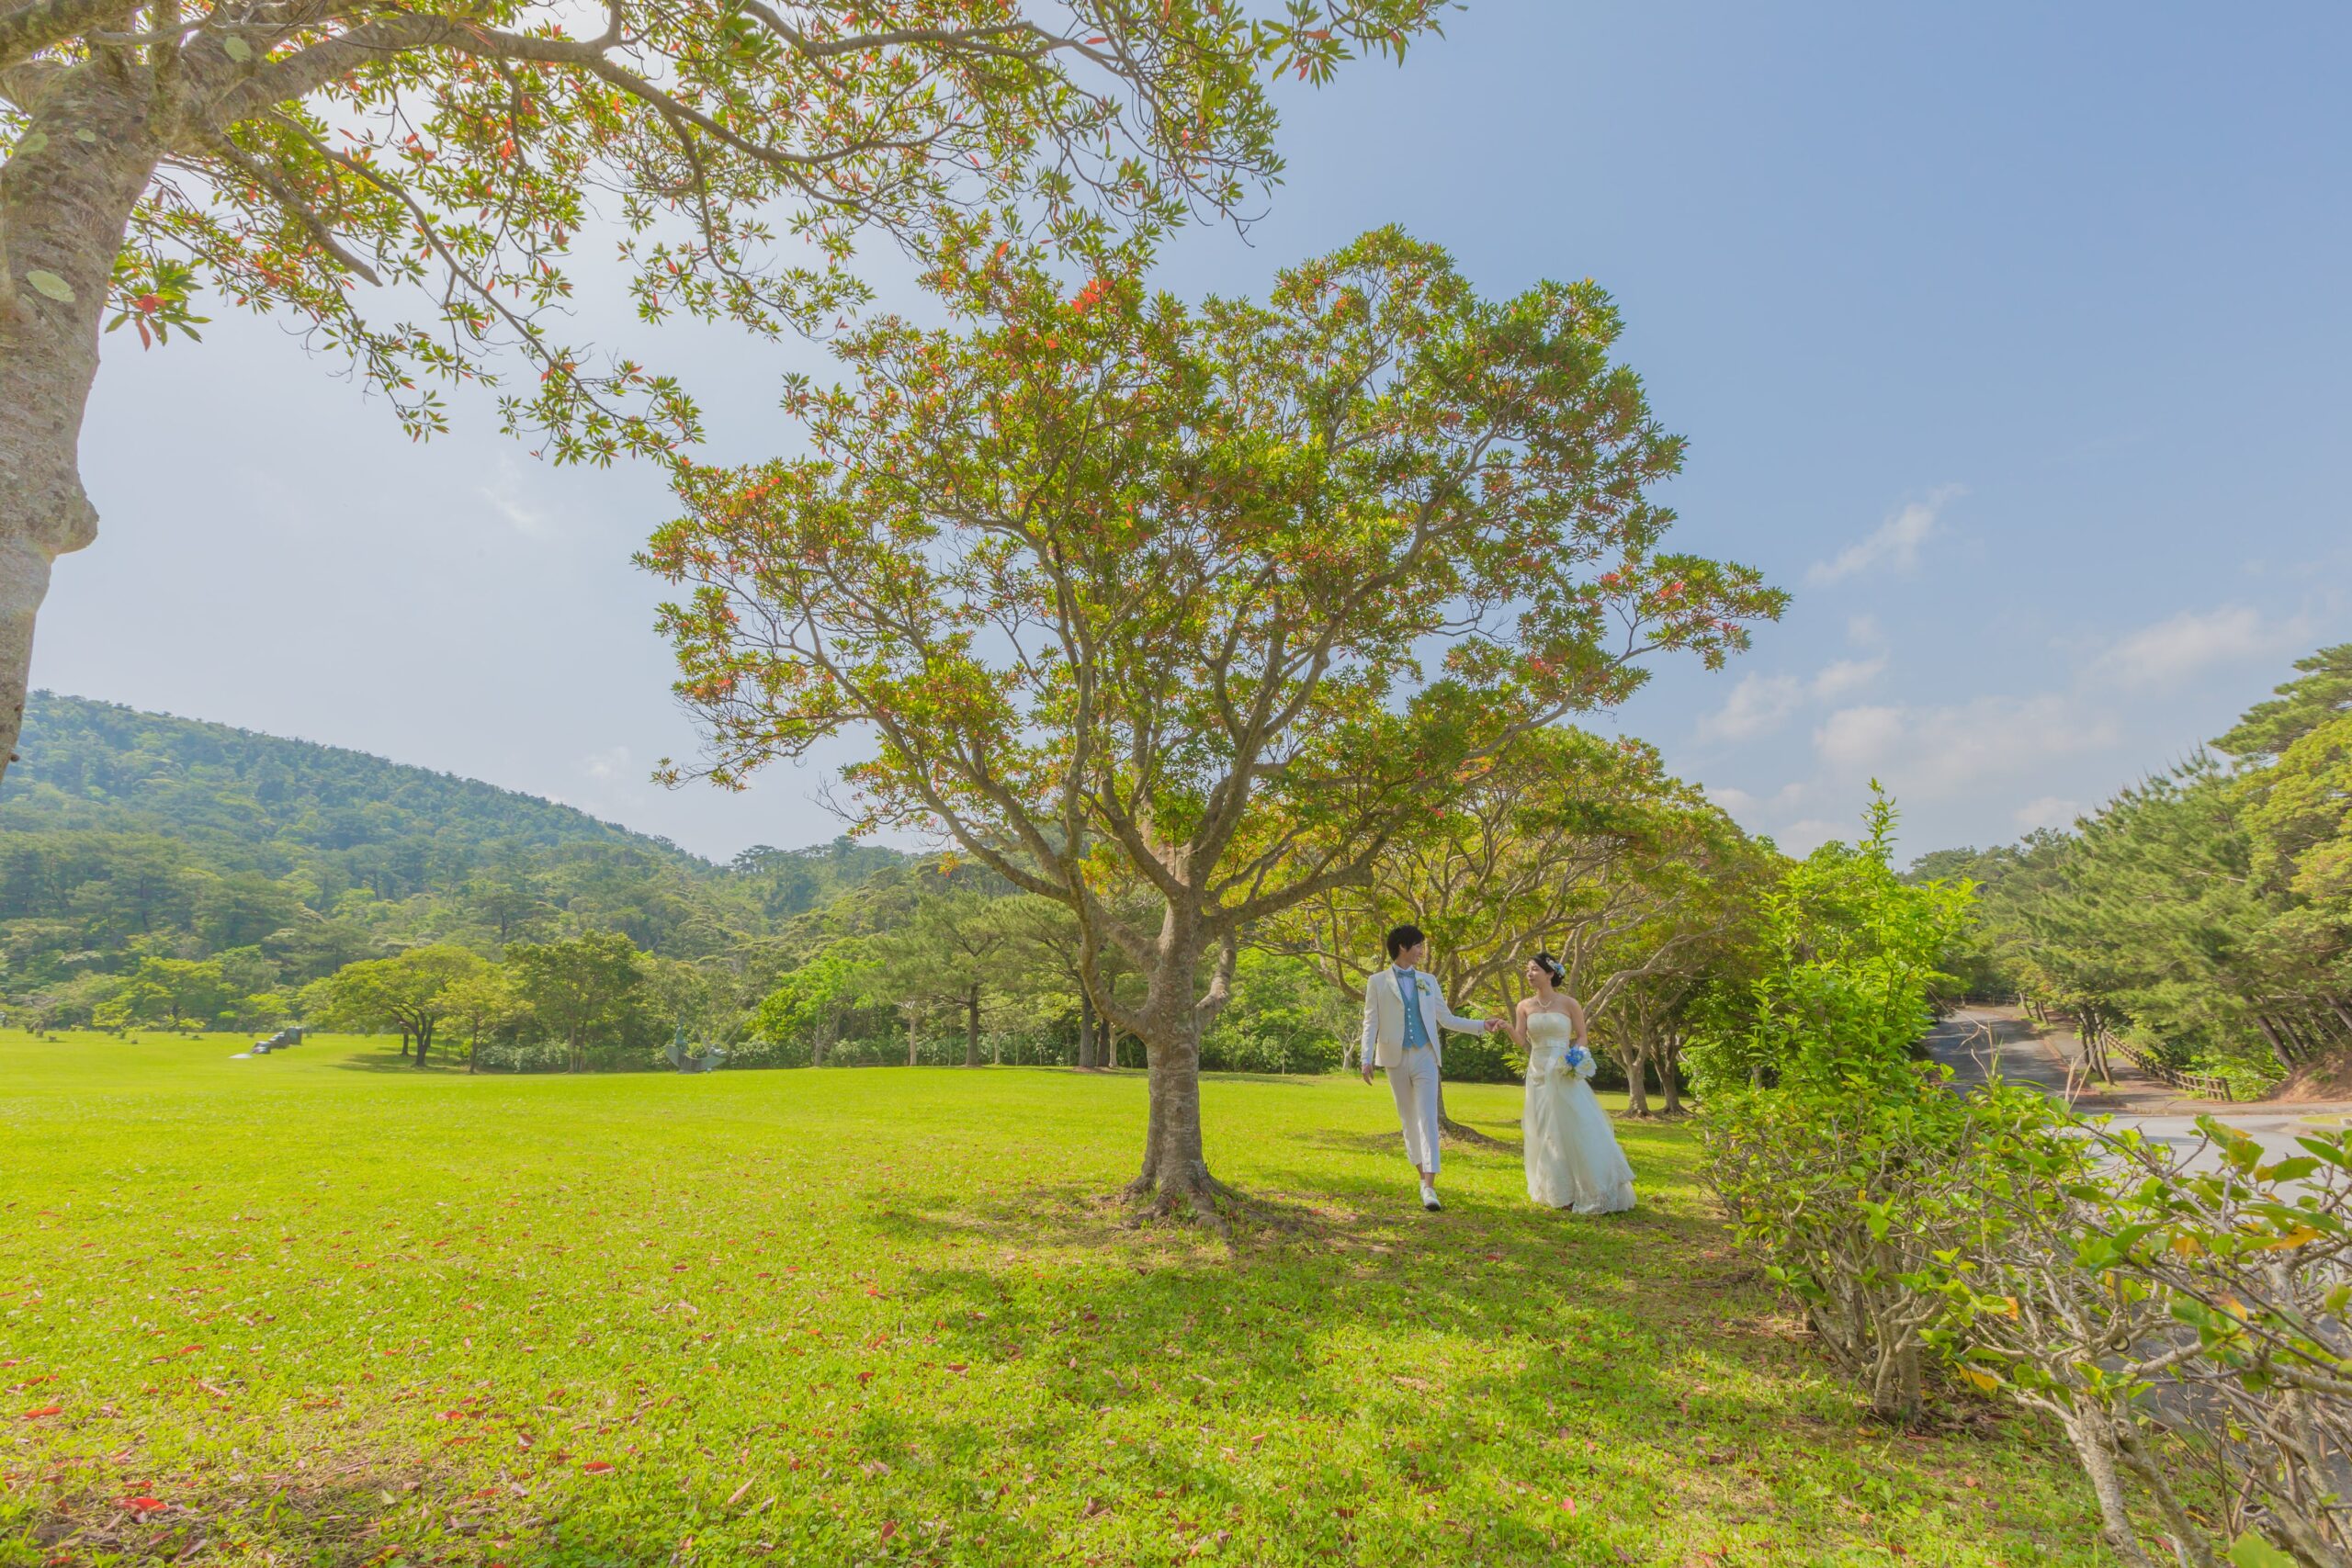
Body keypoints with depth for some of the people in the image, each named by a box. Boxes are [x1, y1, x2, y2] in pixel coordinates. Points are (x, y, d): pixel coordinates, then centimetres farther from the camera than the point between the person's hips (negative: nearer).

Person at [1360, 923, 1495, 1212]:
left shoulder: (1428, 981, 11)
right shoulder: (1377, 981, 2)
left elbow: (1447, 1020, 15)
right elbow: (1371, 1023, -2)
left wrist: (1481, 1026, 7)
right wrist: (1367, 1059, -10)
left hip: (1425, 1057, 1)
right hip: (1395, 1059, -1)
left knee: (1427, 1119, -10)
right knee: (1409, 1120, 9)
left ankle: (1429, 1186, -14)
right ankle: (1422, 1174, 25)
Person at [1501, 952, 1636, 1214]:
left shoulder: (1568, 1003, -2)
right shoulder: (1525, 1006, 6)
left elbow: (1582, 1037, 4)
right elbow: (1522, 1042, 0)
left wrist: (1576, 1056, -14)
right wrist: (1507, 1027, -18)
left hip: (1566, 1074, -3)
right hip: (1539, 1074, 4)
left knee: (1577, 1130, -5)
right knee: (1546, 1135, 6)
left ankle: (1596, 1192, 7)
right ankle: (1559, 1193, 17)